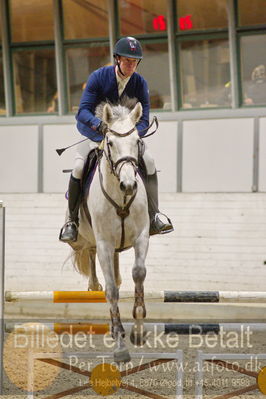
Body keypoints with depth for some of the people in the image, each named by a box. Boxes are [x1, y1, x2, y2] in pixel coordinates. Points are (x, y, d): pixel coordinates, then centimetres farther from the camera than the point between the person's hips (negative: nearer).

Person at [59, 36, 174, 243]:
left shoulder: (140, 83, -8)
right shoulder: (98, 77, -16)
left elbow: (144, 119, -10)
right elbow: (83, 111, -23)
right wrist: (100, 124, -44)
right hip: (95, 133, -2)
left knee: (149, 161, -19)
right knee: (78, 167, -24)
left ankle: (154, 215, -9)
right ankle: (72, 220, -8)